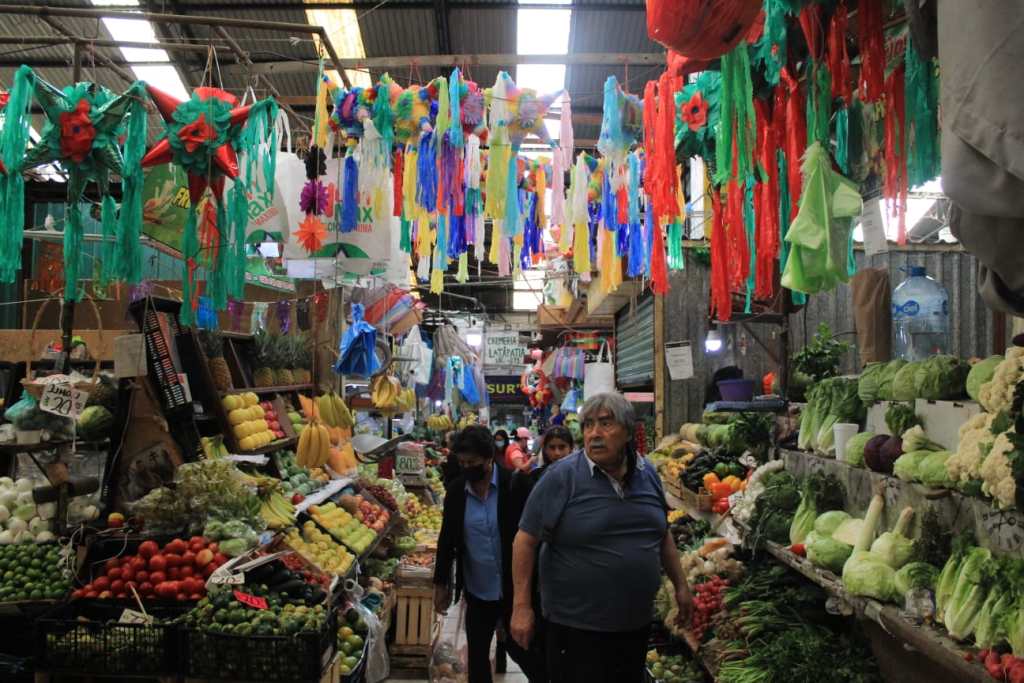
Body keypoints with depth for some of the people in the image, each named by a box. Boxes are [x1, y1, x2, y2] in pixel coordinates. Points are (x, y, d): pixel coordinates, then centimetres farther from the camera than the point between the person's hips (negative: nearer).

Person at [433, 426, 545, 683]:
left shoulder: (514, 485, -14)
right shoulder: (455, 490, -3)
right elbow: (447, 539, 6)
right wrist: (441, 583, 9)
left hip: (514, 589, -4)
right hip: (477, 591, 4)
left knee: (519, 647, 10)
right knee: (477, 654, 13)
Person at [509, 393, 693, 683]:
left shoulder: (648, 474, 3)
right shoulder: (561, 477, -14)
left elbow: (662, 534, 16)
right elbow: (526, 540, -12)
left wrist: (680, 586, 16)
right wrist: (522, 607, -14)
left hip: (637, 623, 5)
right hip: (576, 626, -5)